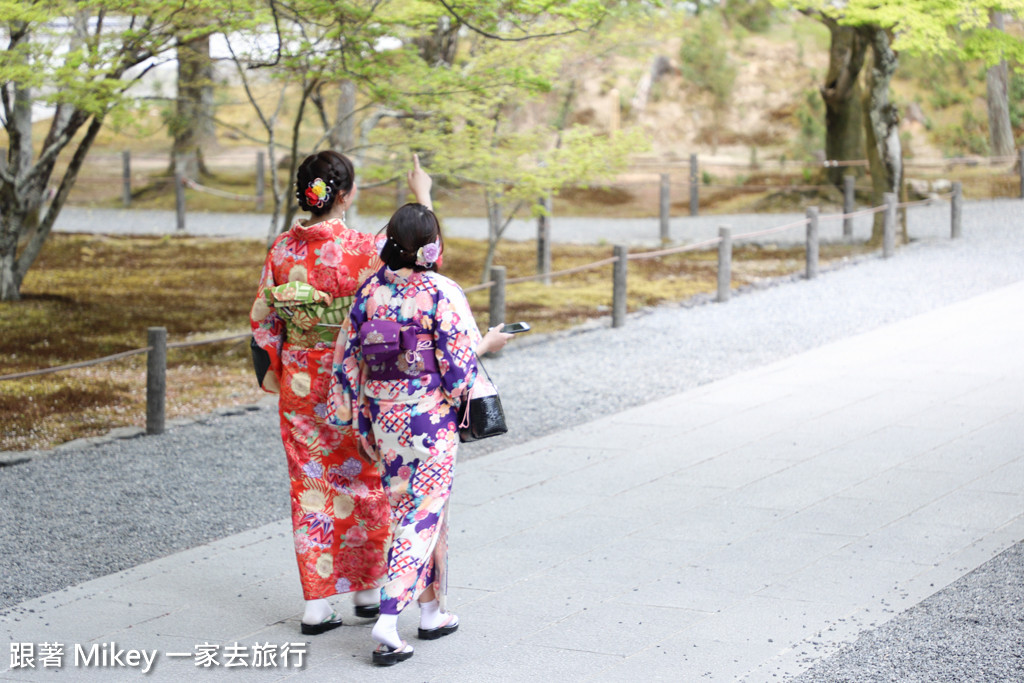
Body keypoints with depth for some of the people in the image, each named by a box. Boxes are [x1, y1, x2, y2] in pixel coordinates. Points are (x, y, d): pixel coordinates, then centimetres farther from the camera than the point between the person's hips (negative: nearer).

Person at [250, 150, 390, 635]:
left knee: (309, 485, 10)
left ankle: (316, 604, 10)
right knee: (363, 481, 14)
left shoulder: (282, 249, -3)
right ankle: (368, 589, 24)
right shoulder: (360, 249, -16)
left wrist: (273, 372, 14)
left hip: (299, 382, 4)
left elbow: (262, 319, 2)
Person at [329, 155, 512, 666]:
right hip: (431, 422, -6)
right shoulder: (440, 293, -17)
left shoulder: (370, 289, -2)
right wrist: (488, 344, 5)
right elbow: (458, 365, -13)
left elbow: (349, 360, 11)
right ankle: (387, 623, -9)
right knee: (423, 515, 0)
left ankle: (432, 609, 30)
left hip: (383, 420, 6)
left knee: (409, 507, 19)